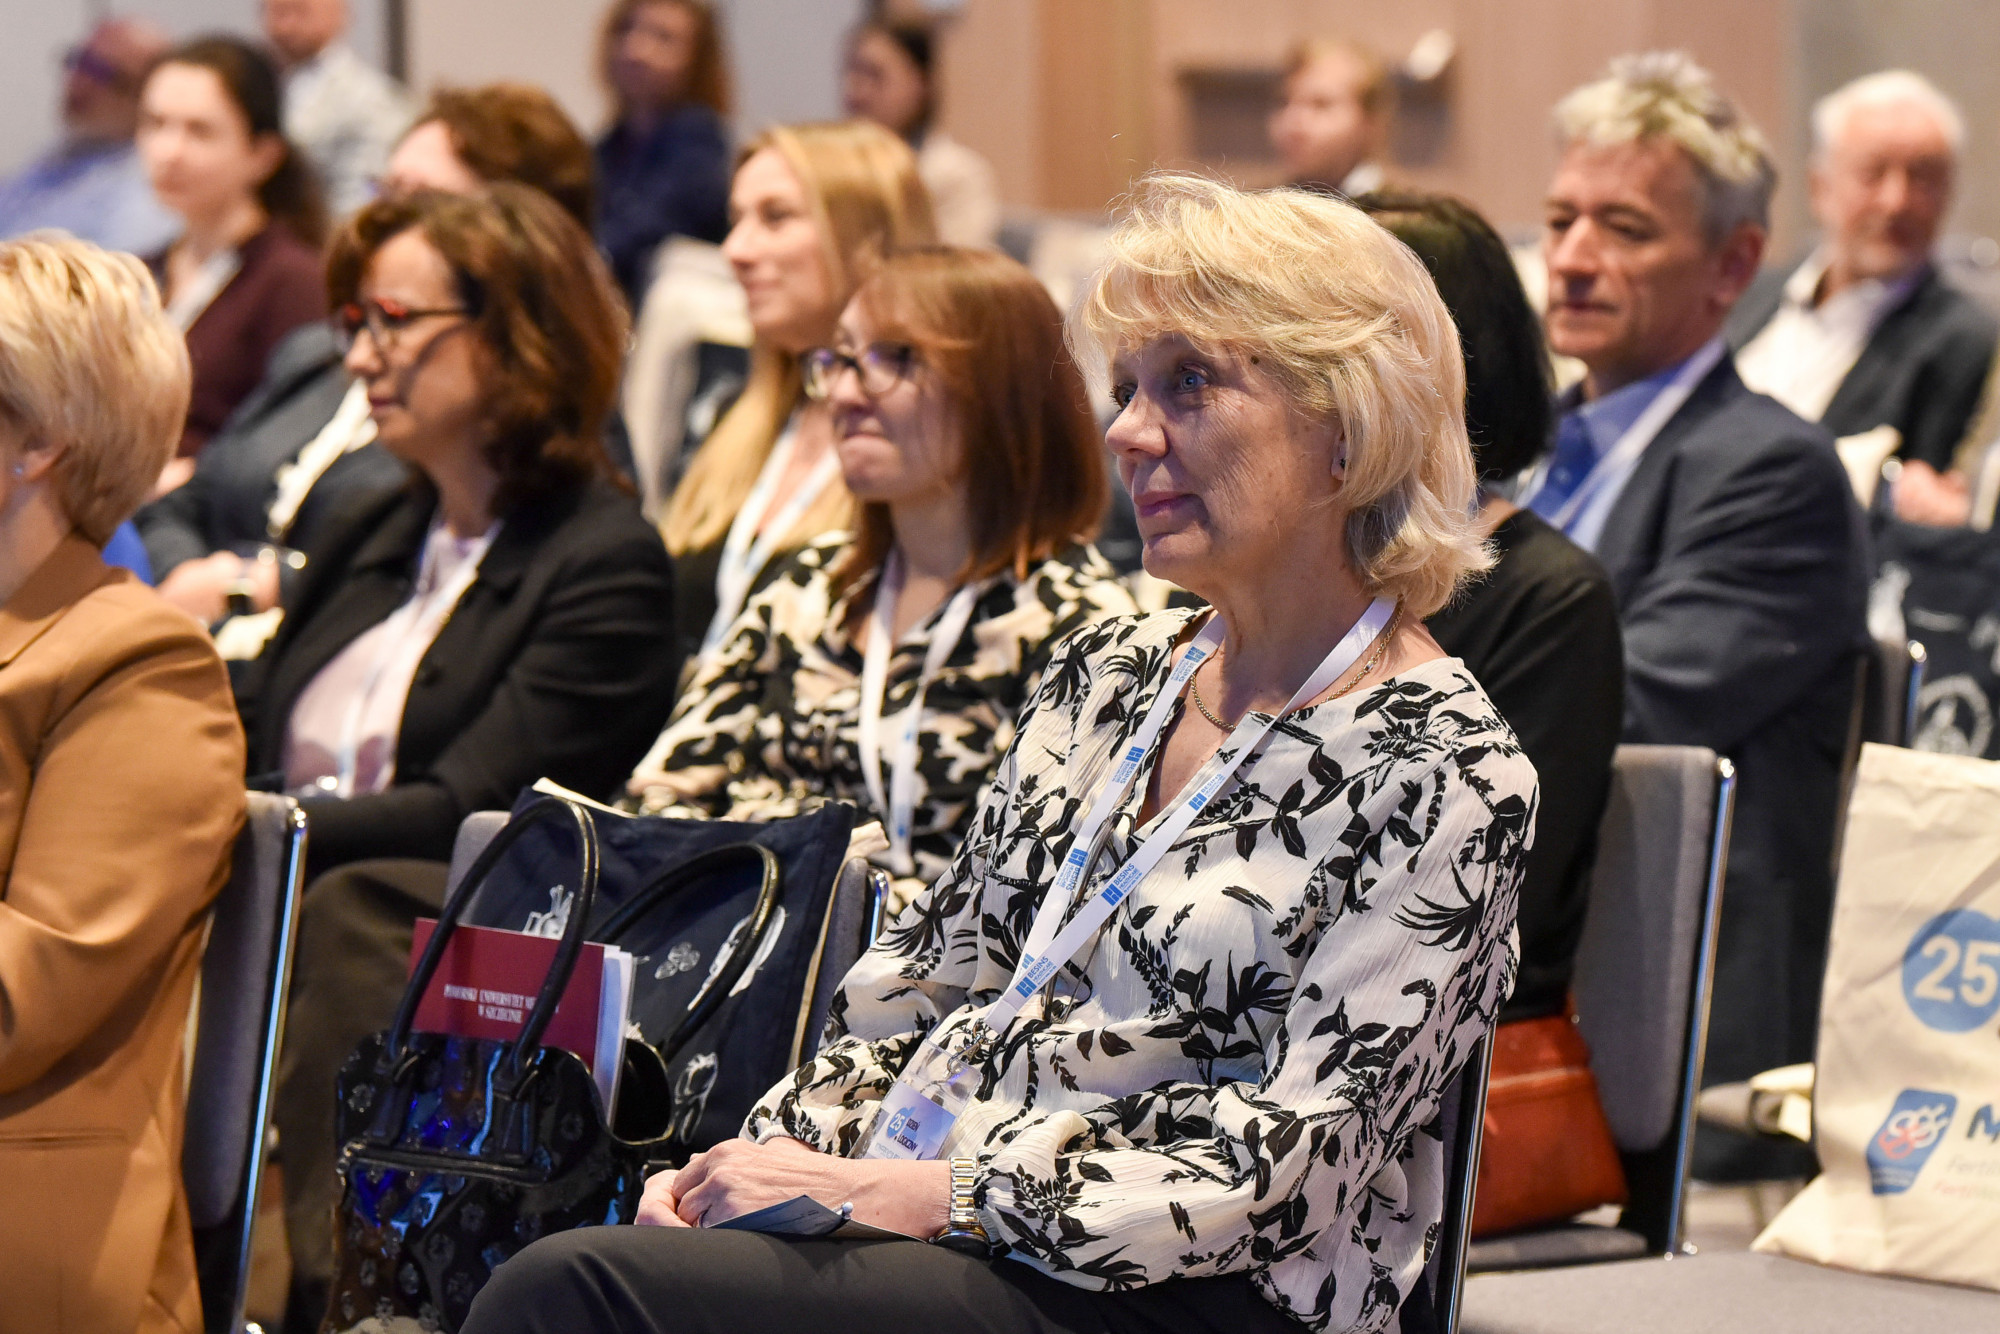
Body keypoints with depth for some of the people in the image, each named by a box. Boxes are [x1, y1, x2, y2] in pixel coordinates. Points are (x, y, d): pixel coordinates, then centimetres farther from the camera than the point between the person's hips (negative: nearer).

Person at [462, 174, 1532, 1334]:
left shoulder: (1446, 771, -6)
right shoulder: (1109, 674, 17)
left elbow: (1283, 1179, -13)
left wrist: (898, 1193, -18)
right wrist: (766, 1157, -2)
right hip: (918, 1232, 7)